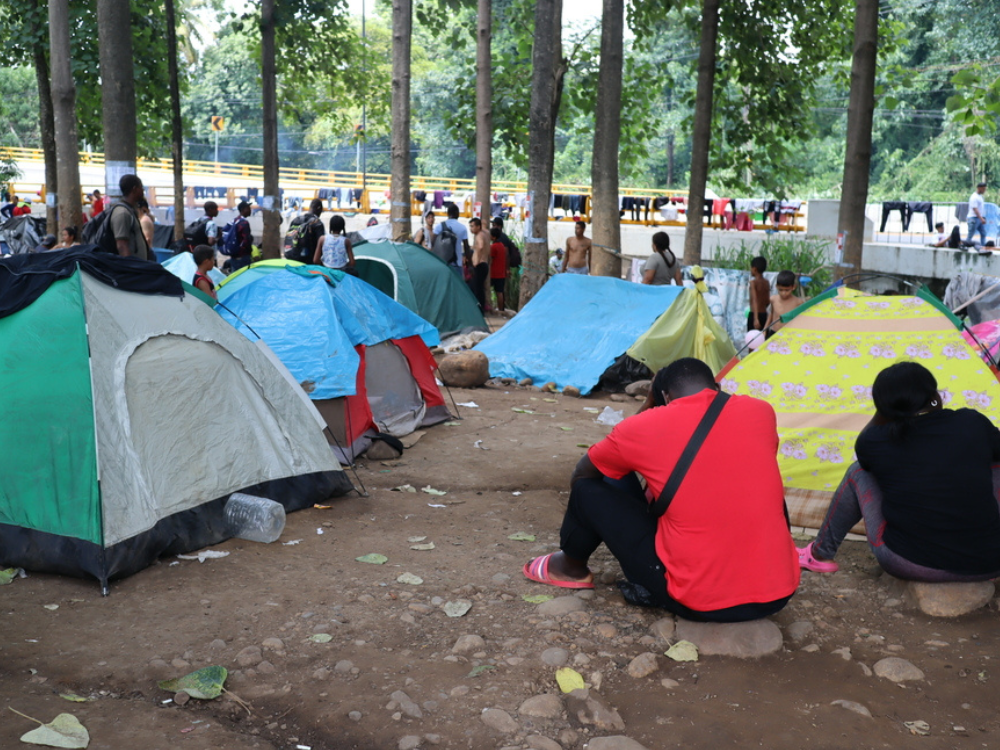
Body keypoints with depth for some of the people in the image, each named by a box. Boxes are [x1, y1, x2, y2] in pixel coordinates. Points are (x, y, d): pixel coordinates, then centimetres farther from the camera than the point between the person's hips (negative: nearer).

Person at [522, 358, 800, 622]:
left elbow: (580, 476, 14)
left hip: (698, 602, -3)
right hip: (778, 594, 4)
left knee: (588, 489, 10)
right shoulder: (761, 412, 3)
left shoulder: (645, 427, -5)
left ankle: (571, 567, 36)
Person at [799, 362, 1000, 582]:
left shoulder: (874, 442, -6)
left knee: (858, 472, 15)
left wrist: (883, 410, 15)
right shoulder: (973, 423, -4)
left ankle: (820, 555, 28)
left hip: (909, 567, -1)